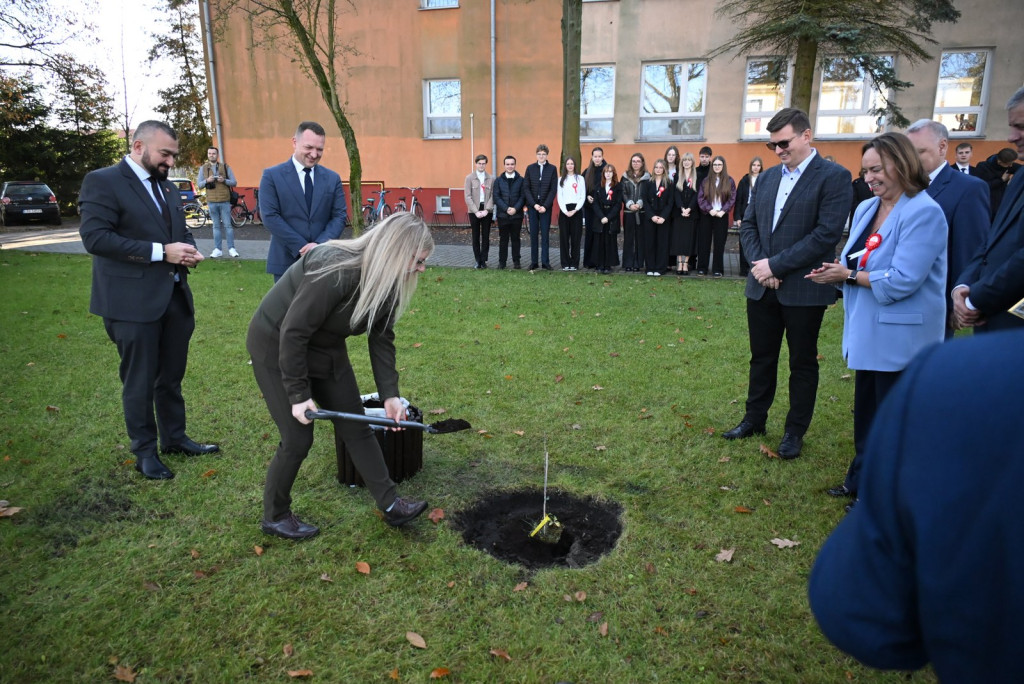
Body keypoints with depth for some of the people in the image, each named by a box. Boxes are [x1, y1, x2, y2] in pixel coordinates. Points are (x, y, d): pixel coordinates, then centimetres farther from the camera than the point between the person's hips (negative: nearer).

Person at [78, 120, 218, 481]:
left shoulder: (167, 186, 15)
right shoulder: (102, 182, -8)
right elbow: (95, 237, -18)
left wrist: (188, 251, -2)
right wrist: (160, 252, -22)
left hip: (175, 296, 7)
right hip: (133, 301, -7)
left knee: (172, 375, 16)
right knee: (140, 381, 5)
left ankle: (174, 437, 30)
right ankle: (145, 451, 19)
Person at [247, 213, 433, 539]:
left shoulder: (386, 280, -10)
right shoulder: (336, 271, -35)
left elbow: (381, 338, -4)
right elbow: (293, 332, -29)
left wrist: (389, 393, -12)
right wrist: (298, 394, -24)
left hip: (325, 348, 8)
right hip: (276, 345, -7)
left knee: (356, 426, 7)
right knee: (298, 439, -4)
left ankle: (391, 505, 16)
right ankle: (275, 516, 20)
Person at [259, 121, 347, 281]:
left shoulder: (332, 178, 8)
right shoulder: (272, 176, -1)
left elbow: (339, 216, 3)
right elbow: (270, 216, -8)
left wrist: (320, 244, -14)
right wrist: (302, 247, -15)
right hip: (286, 262, -2)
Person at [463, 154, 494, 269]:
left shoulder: (491, 178, 4)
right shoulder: (469, 178, 1)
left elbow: (492, 196, 1)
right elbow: (468, 197, -3)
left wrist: (487, 210, -12)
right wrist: (476, 211, -12)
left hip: (486, 211, 1)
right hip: (474, 211, 0)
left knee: (486, 236, 2)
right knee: (476, 237, 4)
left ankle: (483, 260, 10)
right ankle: (478, 260, 10)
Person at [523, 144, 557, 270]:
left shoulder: (552, 169, 2)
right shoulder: (530, 168, 5)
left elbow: (553, 190, -2)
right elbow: (526, 188, 1)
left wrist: (545, 206, -12)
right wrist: (534, 204, -9)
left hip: (546, 206, -1)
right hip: (532, 206, 1)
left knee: (545, 234, 0)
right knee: (533, 234, 4)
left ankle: (545, 262, 4)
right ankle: (534, 262, 8)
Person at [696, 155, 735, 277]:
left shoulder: (729, 181, 3)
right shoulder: (706, 181, 4)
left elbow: (732, 199, -1)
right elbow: (700, 198, -1)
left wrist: (723, 211, -13)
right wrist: (709, 209, -13)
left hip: (722, 216, -1)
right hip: (707, 215, 1)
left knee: (719, 243, 2)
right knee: (704, 242, 2)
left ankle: (718, 269, 8)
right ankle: (702, 268, 11)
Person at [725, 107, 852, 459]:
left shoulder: (834, 177, -8)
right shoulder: (767, 177, 11)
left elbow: (826, 234, -17)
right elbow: (748, 225, 10)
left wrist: (775, 265, -17)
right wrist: (760, 265, -6)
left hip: (804, 289, -5)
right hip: (762, 286, 5)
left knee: (802, 362, 9)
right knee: (761, 357, 16)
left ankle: (795, 431, 22)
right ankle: (754, 419, 31)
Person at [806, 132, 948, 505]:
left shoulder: (924, 213, -17)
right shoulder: (865, 209, 8)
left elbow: (903, 280, -24)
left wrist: (848, 275, -16)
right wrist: (835, 270, -8)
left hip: (901, 336, -8)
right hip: (868, 332, 8)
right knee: (865, 414, 18)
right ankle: (862, 481, 33)